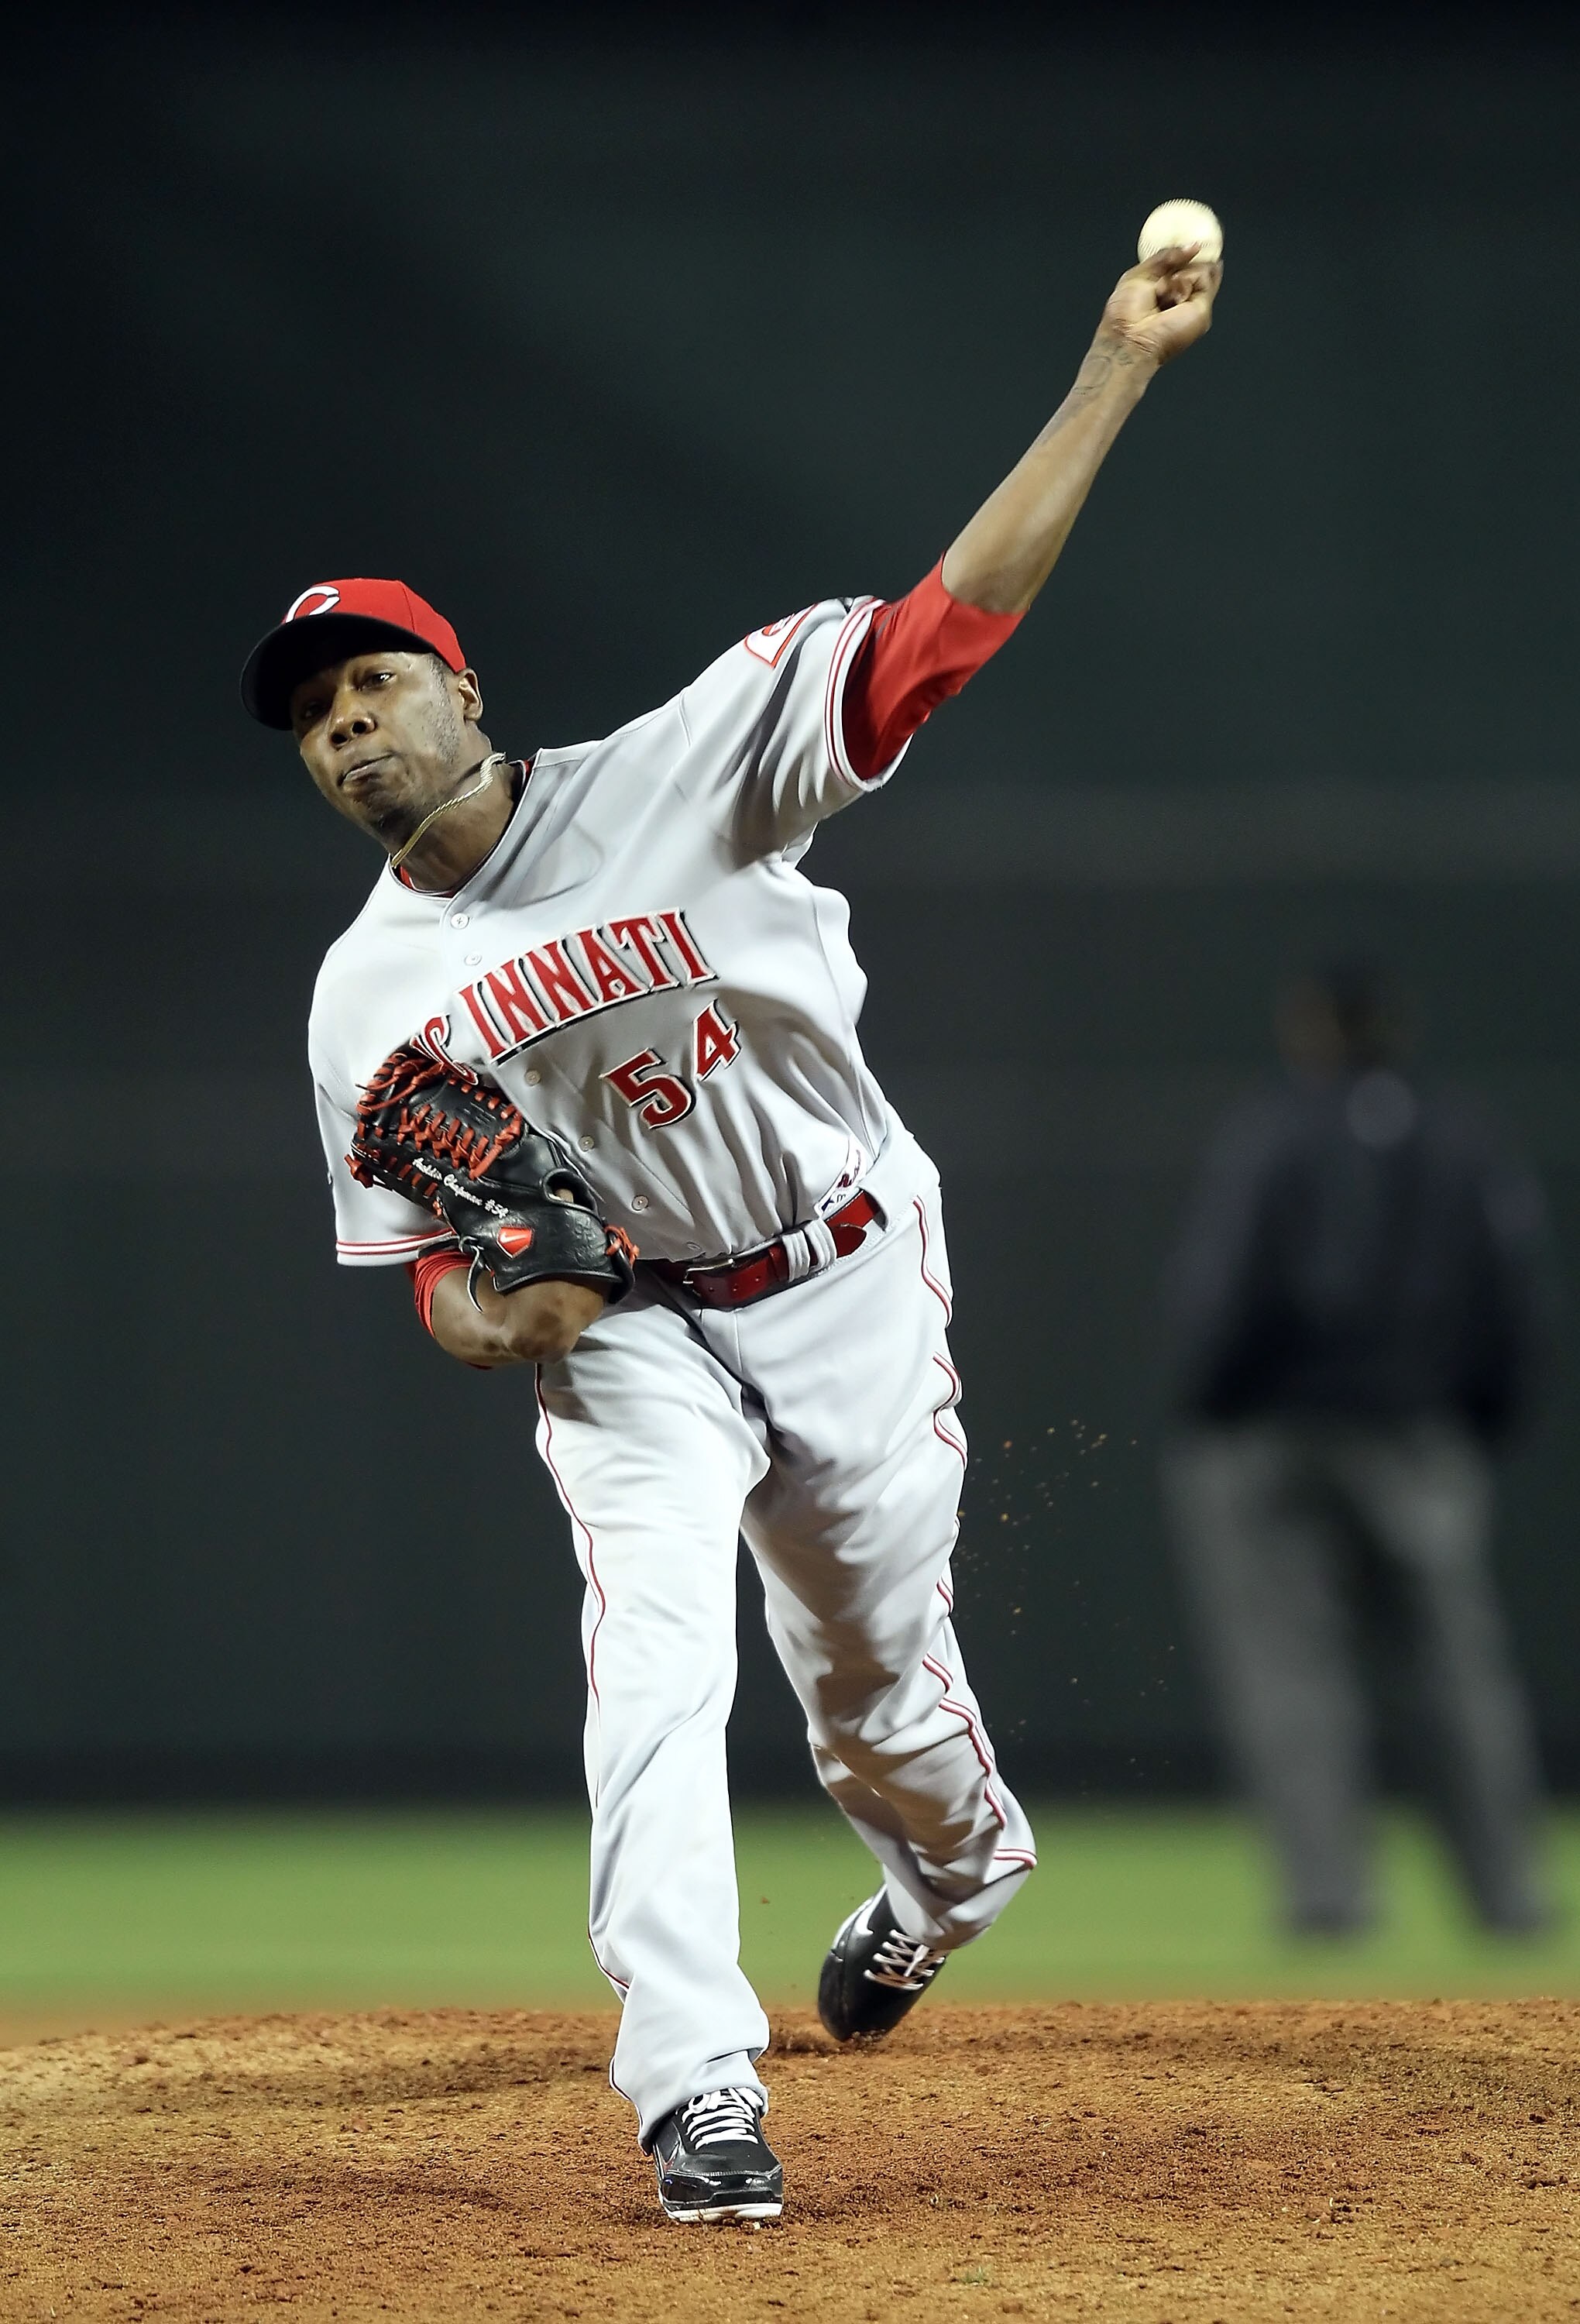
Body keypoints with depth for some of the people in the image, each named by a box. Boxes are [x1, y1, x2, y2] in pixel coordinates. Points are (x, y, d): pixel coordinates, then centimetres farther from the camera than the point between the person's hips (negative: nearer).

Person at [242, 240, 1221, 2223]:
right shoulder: (368, 992, -3)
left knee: (875, 1676, 11)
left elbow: (945, 625, -20)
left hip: (849, 1286, -1)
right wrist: (484, 1314, -21)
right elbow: (416, 1251, 5)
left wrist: (1119, 367, -27)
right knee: (653, 1659, -20)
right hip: (624, 1332, 1)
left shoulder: (669, 783, -14)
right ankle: (697, 2091, -22)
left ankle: (949, 1874, 47)